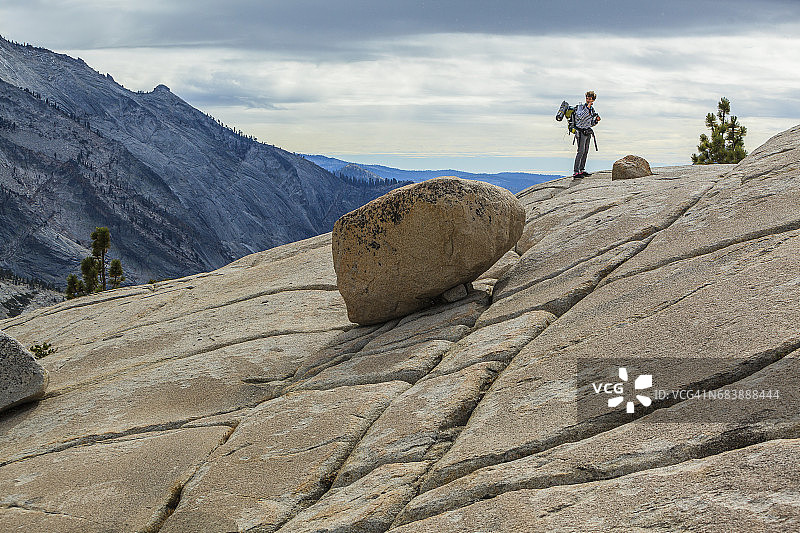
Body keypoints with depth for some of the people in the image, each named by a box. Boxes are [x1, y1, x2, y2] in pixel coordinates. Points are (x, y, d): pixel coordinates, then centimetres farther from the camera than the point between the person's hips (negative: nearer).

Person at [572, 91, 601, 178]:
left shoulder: (592, 110, 13)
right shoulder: (580, 107, -9)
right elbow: (580, 117, -28)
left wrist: (596, 120, 0)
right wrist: (587, 108, -27)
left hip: (588, 133, 8)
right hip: (581, 132, -8)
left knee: (585, 151, 10)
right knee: (581, 151, -13)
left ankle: (582, 170, 18)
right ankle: (576, 172, -14)